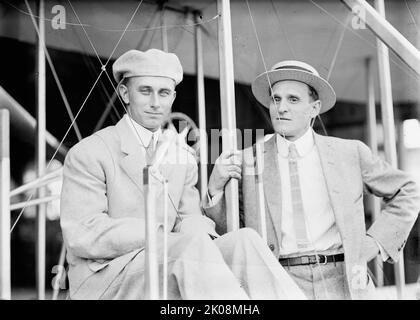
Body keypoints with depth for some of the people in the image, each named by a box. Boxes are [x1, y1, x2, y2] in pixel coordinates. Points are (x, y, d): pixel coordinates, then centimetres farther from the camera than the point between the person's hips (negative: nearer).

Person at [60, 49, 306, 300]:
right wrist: (161, 235, -22)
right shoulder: (88, 154, -5)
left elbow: (189, 218, 12)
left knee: (244, 239, -18)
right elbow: (83, 235, -14)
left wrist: (203, 236, -14)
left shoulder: (183, 156, 17)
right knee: (193, 243, -31)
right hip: (104, 280, -6)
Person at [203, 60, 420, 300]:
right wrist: (216, 188, -7)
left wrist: (376, 241, 7)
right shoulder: (248, 161, 6)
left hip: (343, 283, 1)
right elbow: (227, 232, 9)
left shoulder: (349, 153, 7)